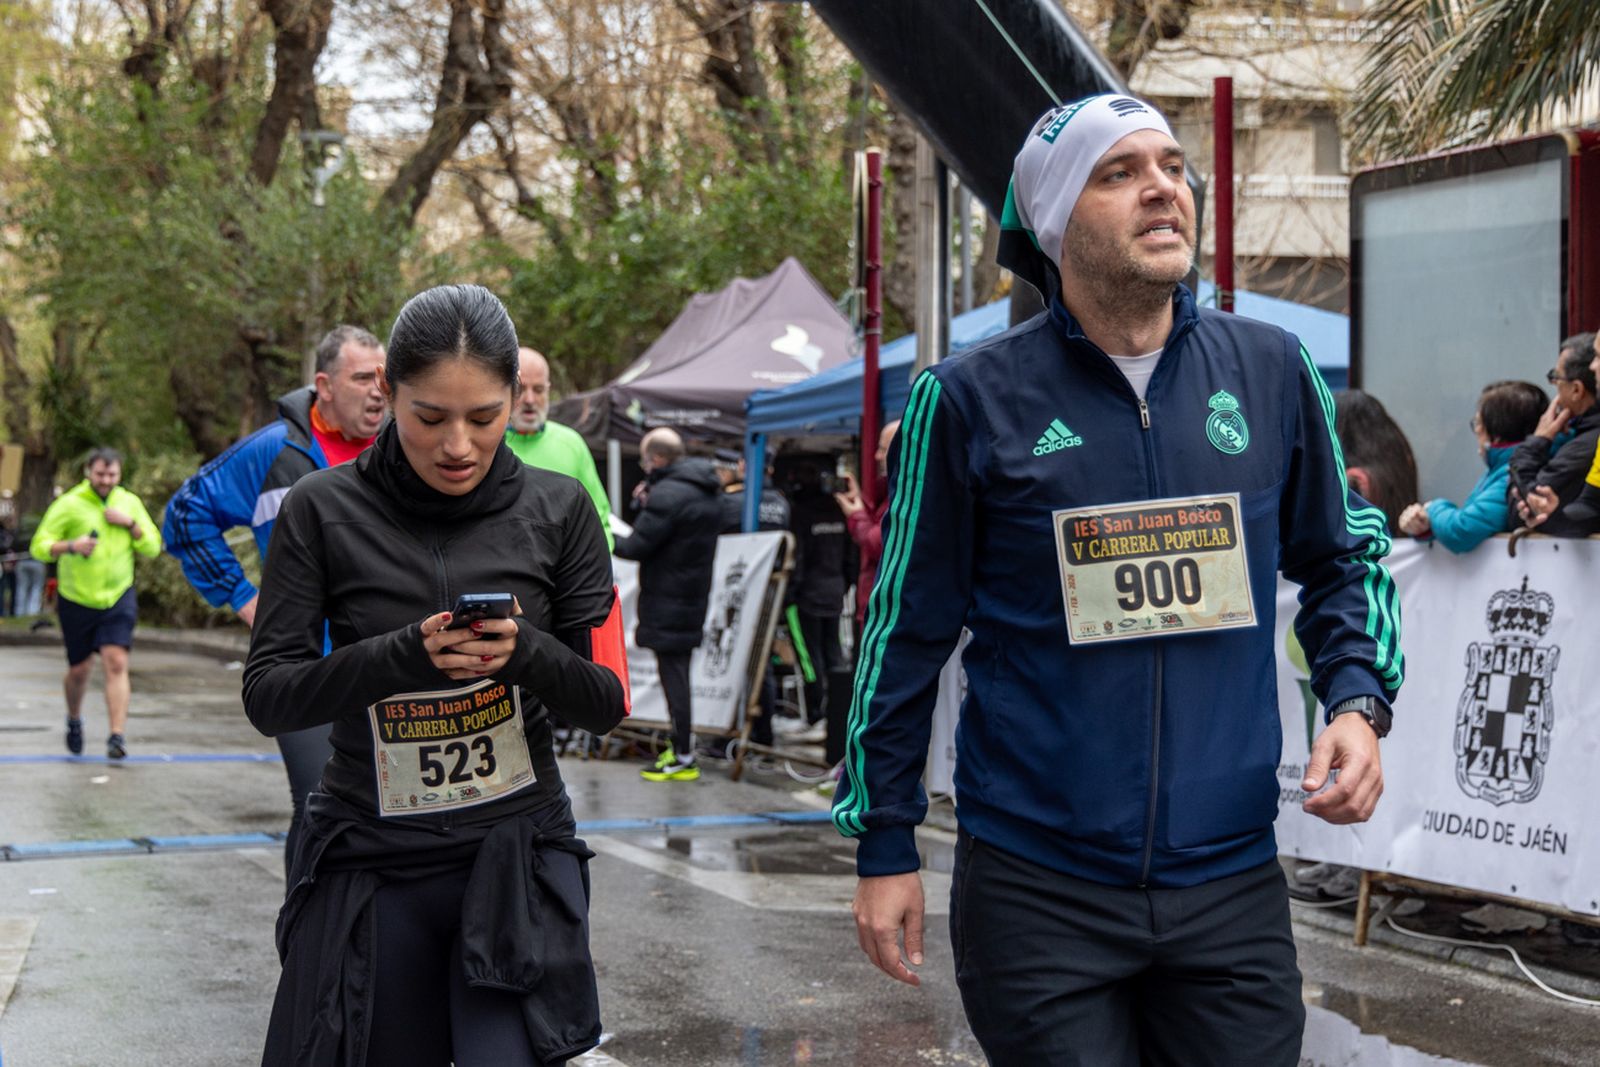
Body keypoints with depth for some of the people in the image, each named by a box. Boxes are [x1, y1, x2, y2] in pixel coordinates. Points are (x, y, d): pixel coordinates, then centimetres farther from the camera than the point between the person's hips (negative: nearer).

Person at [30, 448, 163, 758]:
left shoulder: (130, 502, 4)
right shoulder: (69, 504, -6)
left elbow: (153, 548, 4)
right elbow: (39, 546, -9)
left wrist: (130, 523, -12)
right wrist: (70, 546, -27)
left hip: (118, 598, 1)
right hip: (77, 601, -1)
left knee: (116, 663, -13)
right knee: (79, 670, 8)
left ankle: (117, 736, -15)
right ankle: (74, 720, 37)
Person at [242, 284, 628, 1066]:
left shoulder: (557, 510, -1)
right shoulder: (323, 511, -5)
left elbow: (607, 702, 0)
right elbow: (268, 698, -7)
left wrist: (525, 651, -20)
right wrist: (404, 654, -22)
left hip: (516, 855, 0)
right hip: (369, 863, 0)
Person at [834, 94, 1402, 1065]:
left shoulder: (1272, 370, 2)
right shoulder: (969, 401, -6)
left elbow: (1341, 558, 15)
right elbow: (907, 630, 1)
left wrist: (1358, 702, -3)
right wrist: (885, 846, 3)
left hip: (1232, 878, 3)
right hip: (1036, 890, -3)